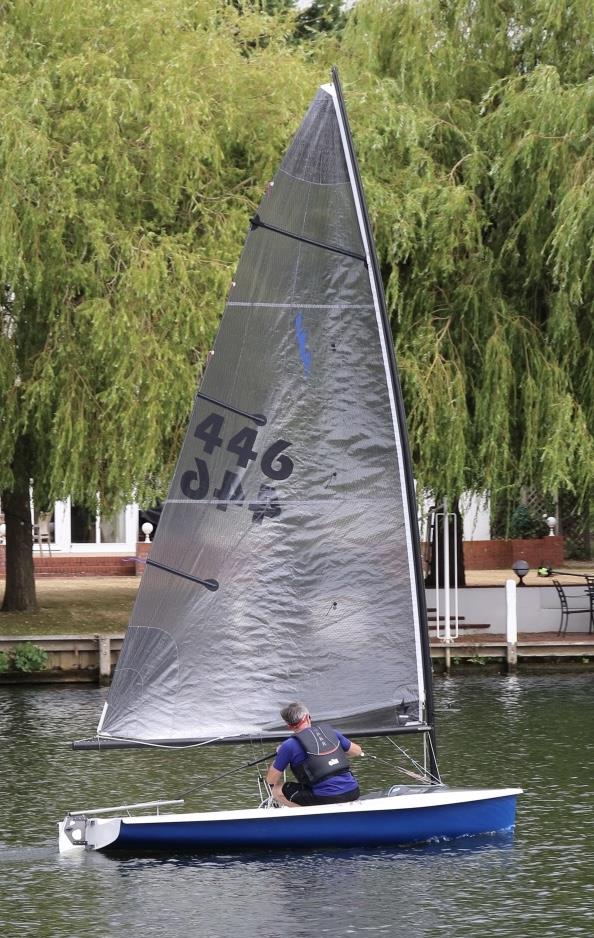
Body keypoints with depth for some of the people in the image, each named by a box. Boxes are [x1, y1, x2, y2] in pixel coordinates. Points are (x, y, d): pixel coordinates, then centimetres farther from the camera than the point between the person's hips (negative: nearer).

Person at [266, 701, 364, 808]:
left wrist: (278, 755, 25)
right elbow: (357, 751, 27)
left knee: (277, 790, 10)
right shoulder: (330, 731, 11)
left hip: (325, 799, -5)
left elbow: (271, 780, 7)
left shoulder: (289, 745, -3)